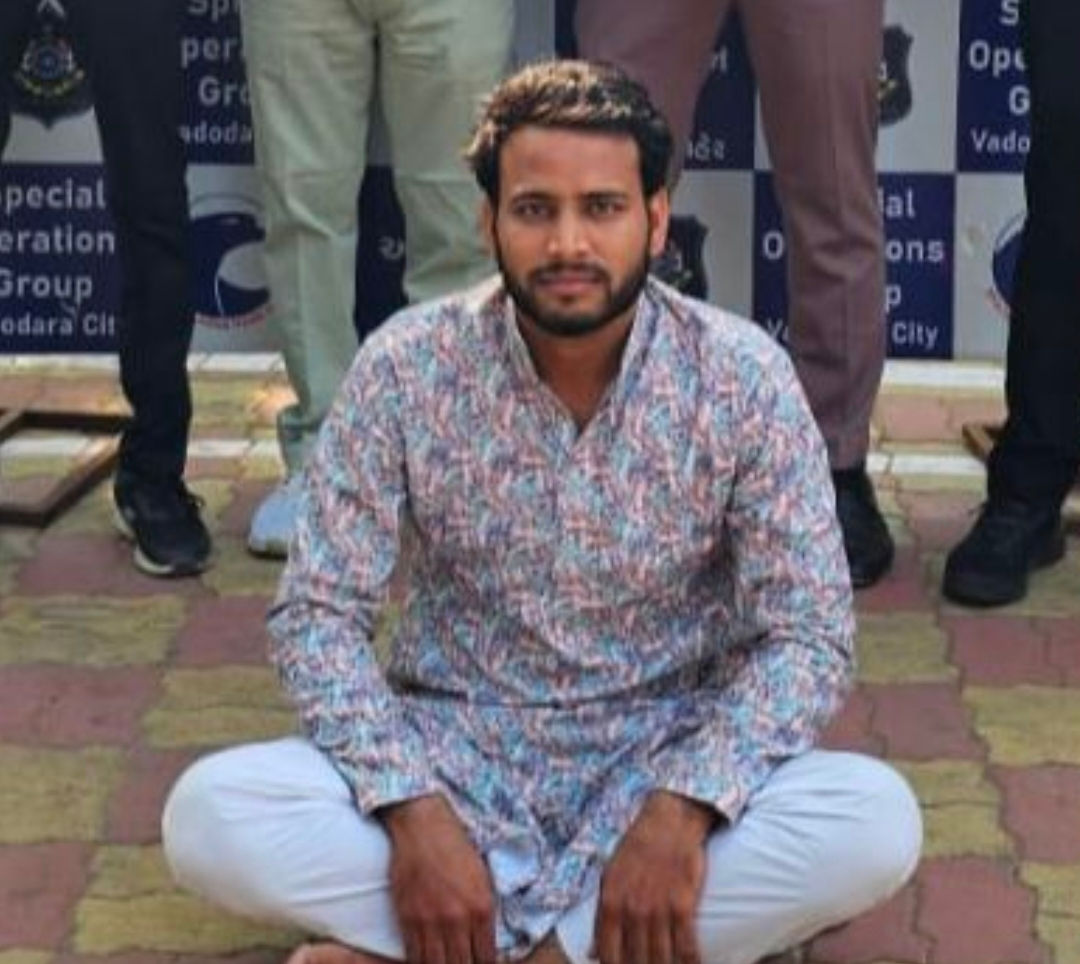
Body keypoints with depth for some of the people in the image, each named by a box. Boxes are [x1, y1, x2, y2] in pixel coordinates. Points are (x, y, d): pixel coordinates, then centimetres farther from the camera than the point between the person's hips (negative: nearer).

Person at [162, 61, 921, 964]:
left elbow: (808, 635, -11)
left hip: (660, 756, 0)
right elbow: (318, 613, -9)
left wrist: (682, 808, -28)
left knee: (878, 821, -30)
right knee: (210, 814, -27)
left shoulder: (743, 377, -12)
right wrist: (412, 812, -25)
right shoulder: (407, 367, -11)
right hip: (456, 752, 0)